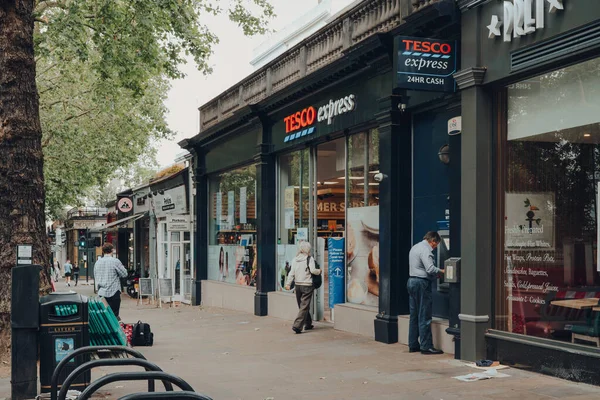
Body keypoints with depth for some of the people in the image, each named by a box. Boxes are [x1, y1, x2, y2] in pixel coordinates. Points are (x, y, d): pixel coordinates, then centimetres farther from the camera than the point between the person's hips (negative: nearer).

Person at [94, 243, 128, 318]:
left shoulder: (98, 262, 7)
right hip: (113, 292, -6)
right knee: (114, 314, -3)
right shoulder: (115, 261, -11)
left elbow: (95, 277, 16)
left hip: (101, 292, 6)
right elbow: (124, 274, -6)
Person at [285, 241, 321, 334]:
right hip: (307, 285, -6)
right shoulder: (309, 259, -8)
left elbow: (291, 273, 4)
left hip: (298, 285, 6)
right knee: (304, 306, -4)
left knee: (302, 306, 17)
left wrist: (288, 283, 3)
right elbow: (312, 270, -18)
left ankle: (308, 324, 29)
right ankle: (297, 326, -14)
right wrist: (319, 271, 1)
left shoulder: (295, 260, 6)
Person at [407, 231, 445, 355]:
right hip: (421, 283, -10)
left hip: (411, 281, 10)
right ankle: (426, 346, -3)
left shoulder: (415, 247, 17)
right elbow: (430, 269, -23)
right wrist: (441, 271, -7)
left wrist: (436, 272, 17)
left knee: (414, 316, 13)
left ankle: (413, 345, 17)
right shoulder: (425, 250, -14)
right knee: (424, 317, -5)